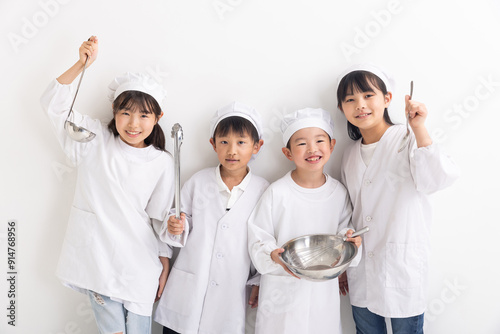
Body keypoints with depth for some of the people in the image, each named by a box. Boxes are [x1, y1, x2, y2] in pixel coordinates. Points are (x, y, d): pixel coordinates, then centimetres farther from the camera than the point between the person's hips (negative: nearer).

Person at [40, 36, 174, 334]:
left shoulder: (162, 163, -3)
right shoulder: (95, 141, 0)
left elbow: (161, 216, 3)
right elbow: (54, 103, -1)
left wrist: (165, 263, 5)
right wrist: (82, 63, -12)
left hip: (138, 263, 0)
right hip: (97, 257, 1)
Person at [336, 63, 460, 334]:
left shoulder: (408, 139, -9)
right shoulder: (350, 153, 7)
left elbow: (437, 179, -26)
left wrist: (419, 129, -32)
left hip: (402, 262, -5)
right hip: (361, 265, 5)